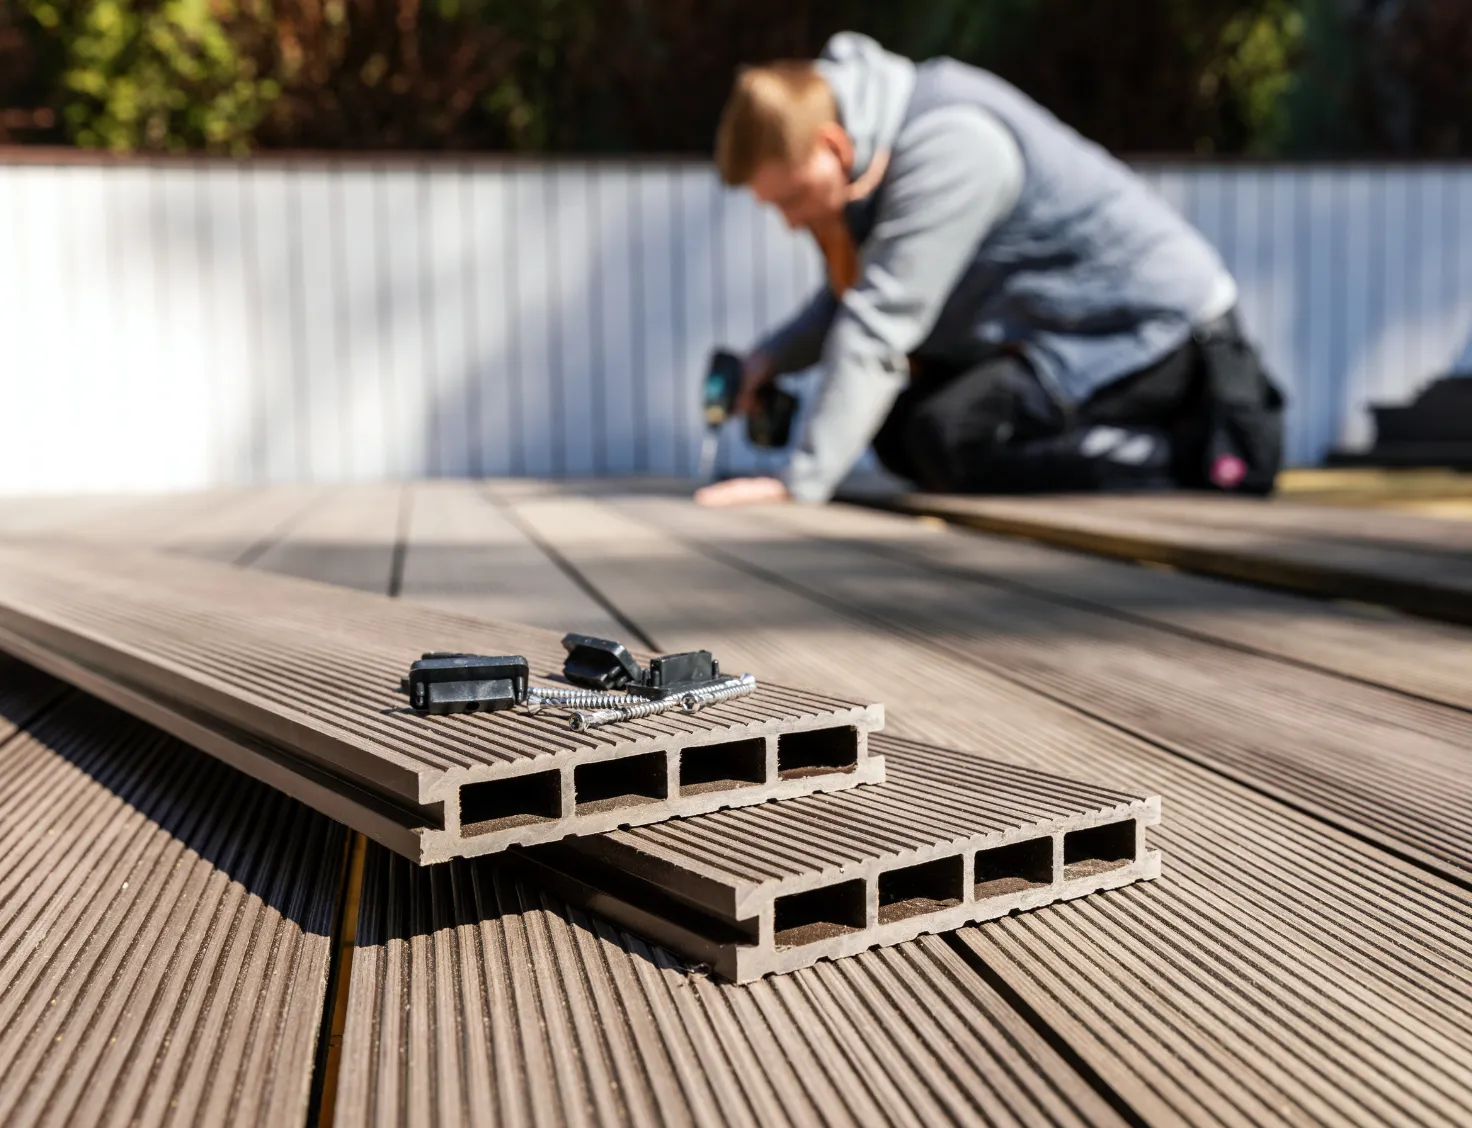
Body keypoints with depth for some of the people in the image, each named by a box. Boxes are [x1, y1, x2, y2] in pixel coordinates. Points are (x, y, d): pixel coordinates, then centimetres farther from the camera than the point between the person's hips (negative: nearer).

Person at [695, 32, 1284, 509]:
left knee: (948, 440, -23)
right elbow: (855, 294, 13)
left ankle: (1190, 448, -13)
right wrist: (775, 356, -5)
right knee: (898, 434, 8)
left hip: (1157, 321, -10)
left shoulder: (948, 146, -27)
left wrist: (799, 483, -30)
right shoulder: (871, 146, 2)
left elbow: (880, 322, -31)